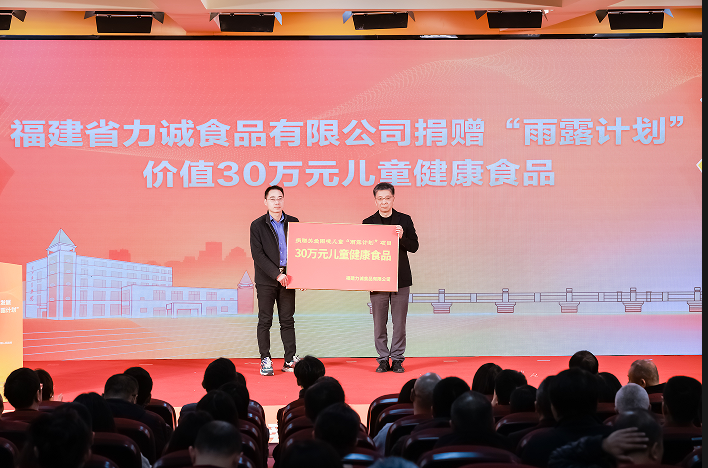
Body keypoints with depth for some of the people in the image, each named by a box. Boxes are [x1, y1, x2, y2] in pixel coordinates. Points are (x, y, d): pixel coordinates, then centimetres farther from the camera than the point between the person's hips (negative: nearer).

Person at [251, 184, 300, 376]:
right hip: (266, 279, -3)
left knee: (287, 320, 5)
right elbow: (257, 254, -8)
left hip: (287, 278, 3)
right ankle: (265, 361, 6)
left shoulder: (293, 222, 9)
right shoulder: (257, 225, 0)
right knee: (265, 321, 1)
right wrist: (276, 274, -16)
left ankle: (290, 360, 9)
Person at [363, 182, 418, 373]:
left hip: (400, 278, 0)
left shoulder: (404, 220, 5)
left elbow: (414, 247, 2)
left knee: (399, 322, 2)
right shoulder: (368, 223, 5)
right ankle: (383, 359, 11)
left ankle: (397, 358, 10)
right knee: (379, 322, 3)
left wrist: (402, 237, -15)